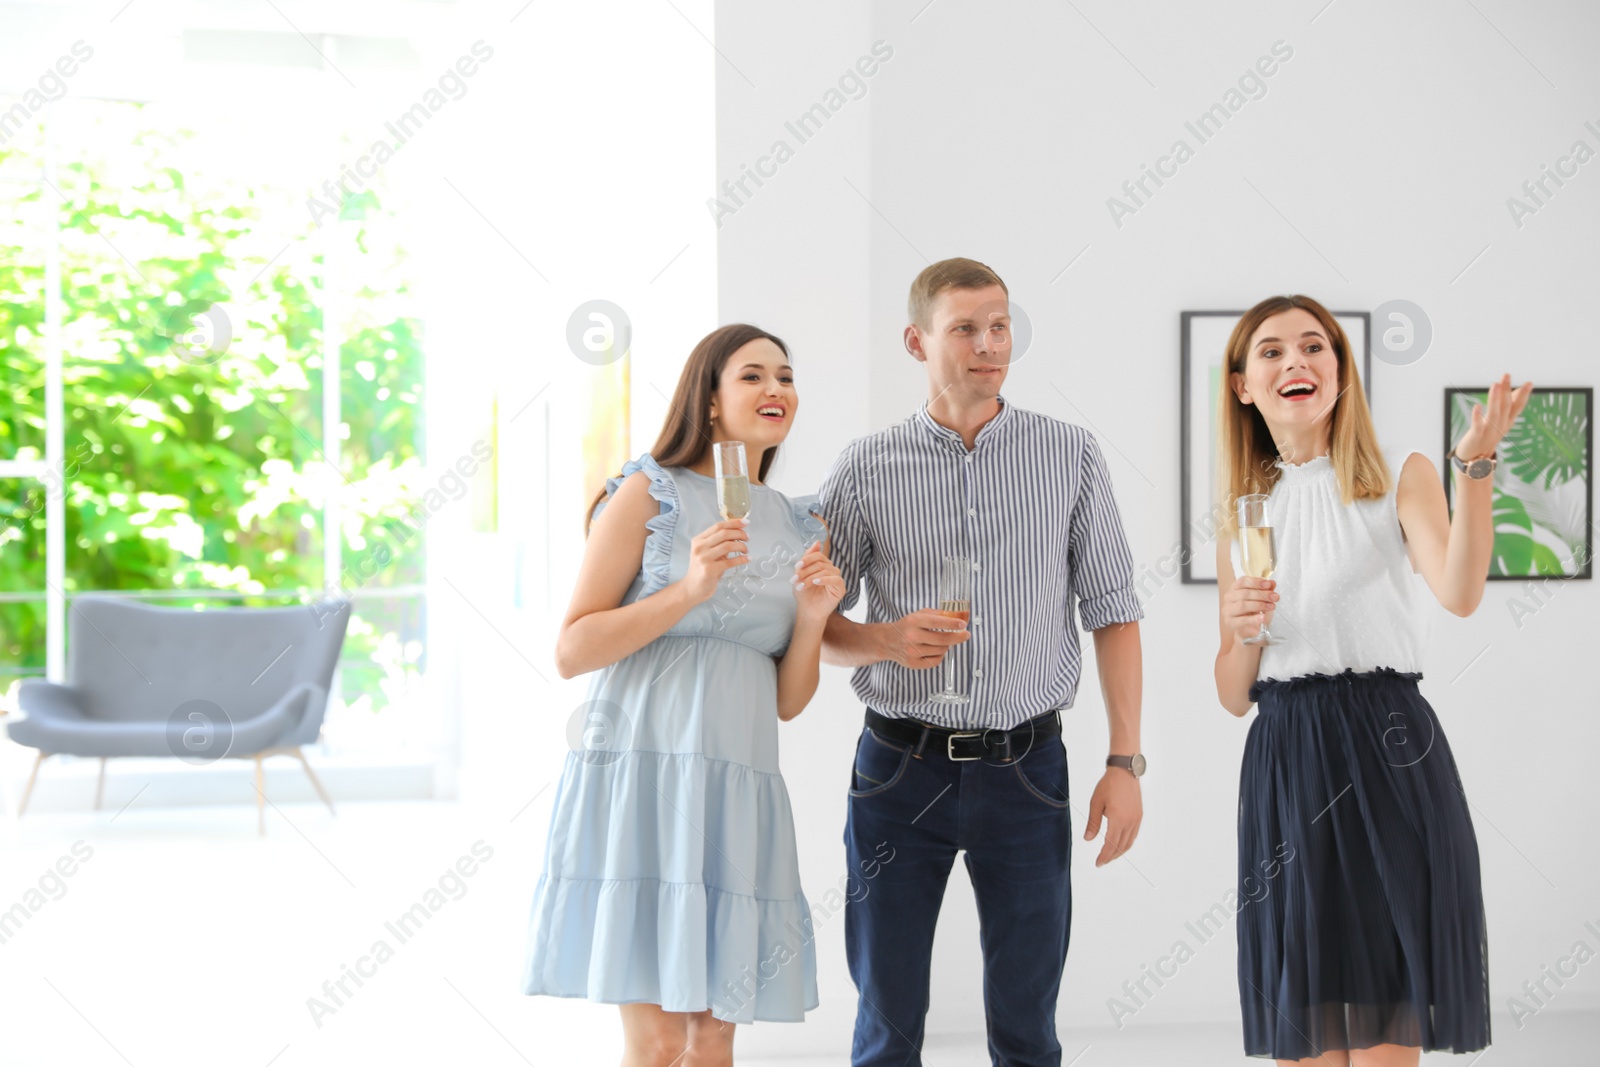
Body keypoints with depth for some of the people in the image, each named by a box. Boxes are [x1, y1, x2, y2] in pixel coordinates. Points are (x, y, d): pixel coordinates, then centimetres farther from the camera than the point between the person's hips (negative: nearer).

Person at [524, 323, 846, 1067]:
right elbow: (571, 651, -5)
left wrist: (812, 616, -2)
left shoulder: (800, 526, 16)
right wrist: (688, 591, -14)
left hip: (741, 785, 5)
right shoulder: (648, 494, 0)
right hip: (646, 769, -5)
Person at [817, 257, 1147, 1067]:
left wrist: (1125, 762, -1)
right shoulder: (865, 469, 2)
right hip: (900, 767, 0)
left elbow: (1111, 610, 5)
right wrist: (888, 641, -15)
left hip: (1025, 767, 1)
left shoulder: (1070, 456, 5)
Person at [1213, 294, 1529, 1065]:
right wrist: (1240, 631, -7)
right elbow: (1234, 696, 14)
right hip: (1283, 764, 3)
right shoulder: (1244, 513, 14)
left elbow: (1459, 593, -16)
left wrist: (1474, 464, -24)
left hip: (1387, 751, -3)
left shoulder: (1403, 479, 5)